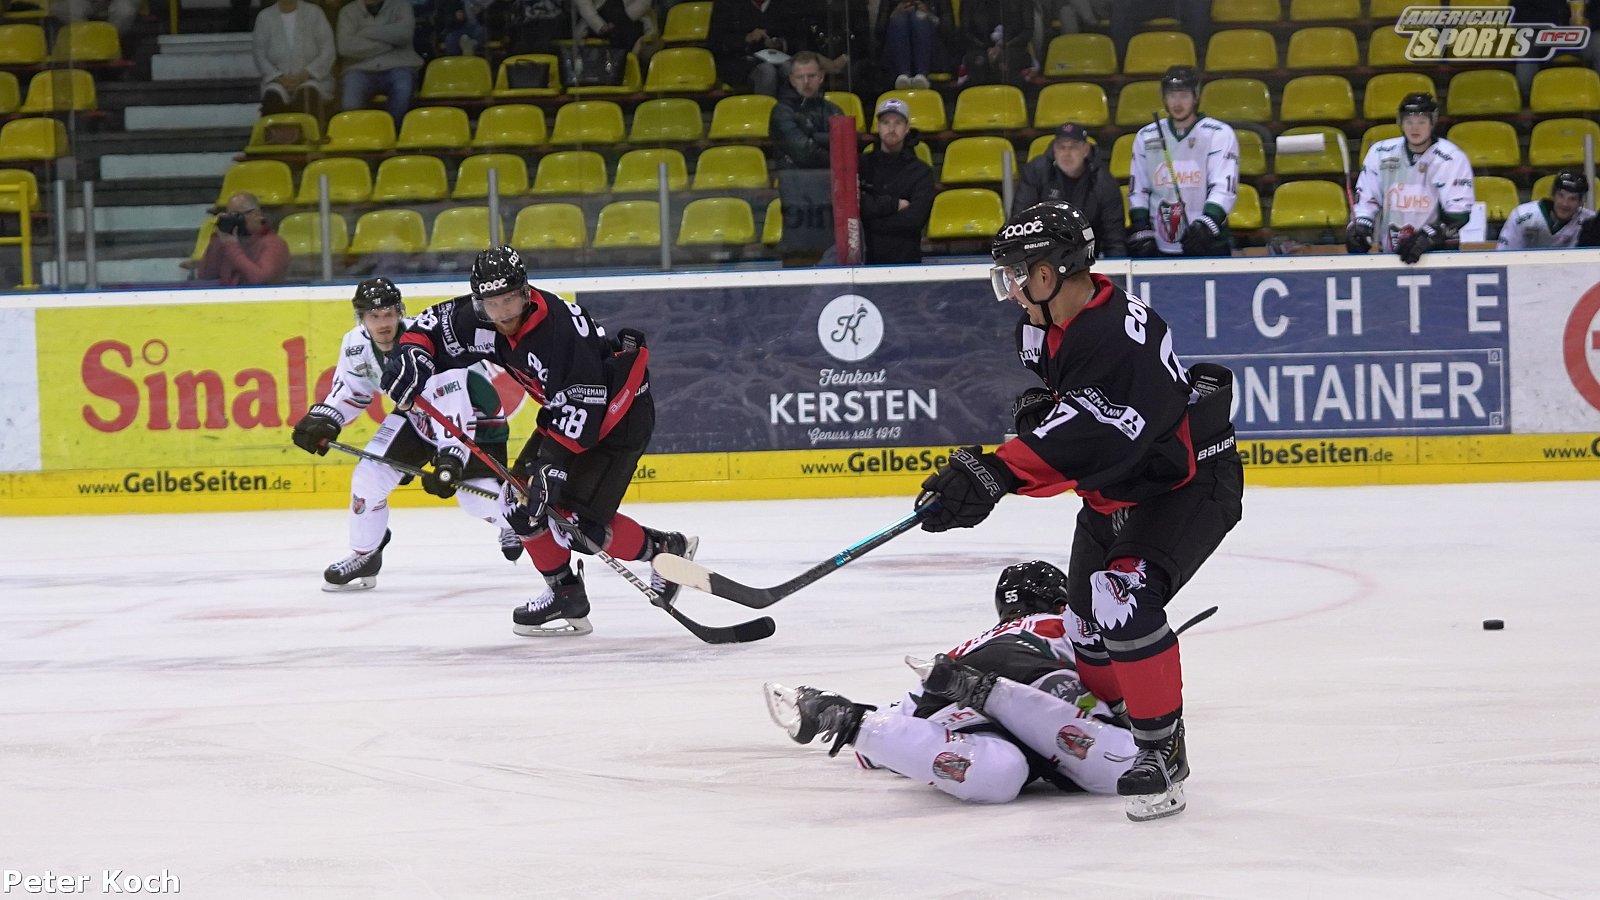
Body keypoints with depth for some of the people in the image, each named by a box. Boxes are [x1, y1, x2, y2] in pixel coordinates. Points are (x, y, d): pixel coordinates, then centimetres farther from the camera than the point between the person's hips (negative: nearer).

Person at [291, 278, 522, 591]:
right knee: (369, 476, -5)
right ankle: (364, 556, 15)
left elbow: (454, 412, -41)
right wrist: (323, 420, -12)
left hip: (473, 414, -6)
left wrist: (450, 461, -51)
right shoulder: (357, 345, -15)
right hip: (417, 414, 6)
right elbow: (351, 390, 5)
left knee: (479, 498, -15)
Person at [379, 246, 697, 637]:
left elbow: (582, 404, -33)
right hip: (567, 410, 9)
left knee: (576, 520, -17)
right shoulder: (479, 321, -11)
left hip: (619, 412, -9)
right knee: (520, 499, 1)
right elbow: (434, 325, 5)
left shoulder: (562, 327, -33)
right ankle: (565, 592, 14)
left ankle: (667, 550, 5)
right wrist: (413, 355, -17)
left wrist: (554, 466, -36)